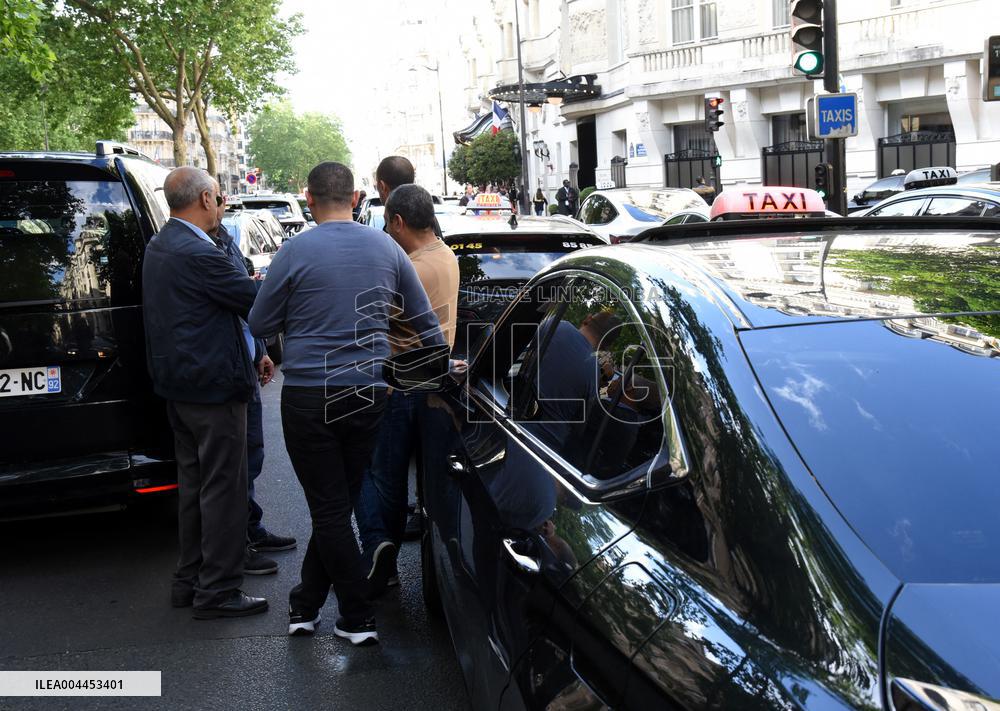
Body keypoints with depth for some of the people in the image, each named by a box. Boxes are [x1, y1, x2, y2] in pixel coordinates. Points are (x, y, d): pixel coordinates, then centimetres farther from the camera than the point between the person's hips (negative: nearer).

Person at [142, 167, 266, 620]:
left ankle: (189, 580, 28)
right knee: (223, 489, -1)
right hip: (213, 386, -10)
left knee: (193, 484, 18)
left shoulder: (159, 246, 10)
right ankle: (218, 591, 8)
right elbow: (257, 302, -17)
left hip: (179, 386, 10)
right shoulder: (198, 253, -21)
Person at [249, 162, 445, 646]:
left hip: (309, 397, -4)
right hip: (368, 393, 4)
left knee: (330, 509, 3)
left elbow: (260, 325, -1)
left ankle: (359, 619, 5)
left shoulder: (296, 251, -9)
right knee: (337, 506, 15)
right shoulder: (386, 247, 3)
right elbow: (425, 319, 10)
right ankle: (307, 604, 27)